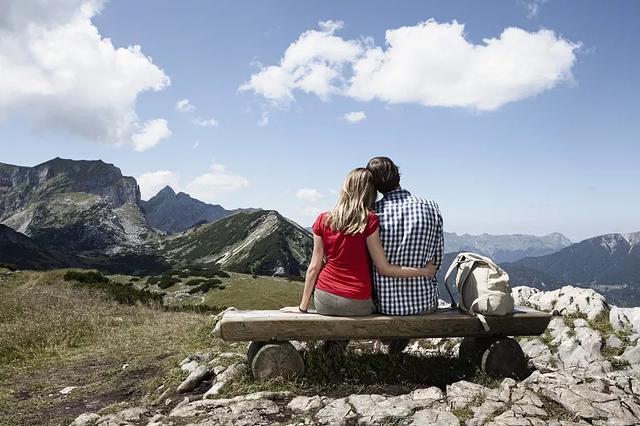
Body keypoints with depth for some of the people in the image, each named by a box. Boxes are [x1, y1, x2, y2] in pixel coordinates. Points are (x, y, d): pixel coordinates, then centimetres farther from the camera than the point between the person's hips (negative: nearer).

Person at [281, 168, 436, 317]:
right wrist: (424, 271, 2)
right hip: (358, 306, -3)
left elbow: (314, 267, 3)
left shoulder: (323, 220, 0)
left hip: (324, 303, 3)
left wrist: (303, 306, 10)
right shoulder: (369, 220, -9)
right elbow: (384, 269, -8)